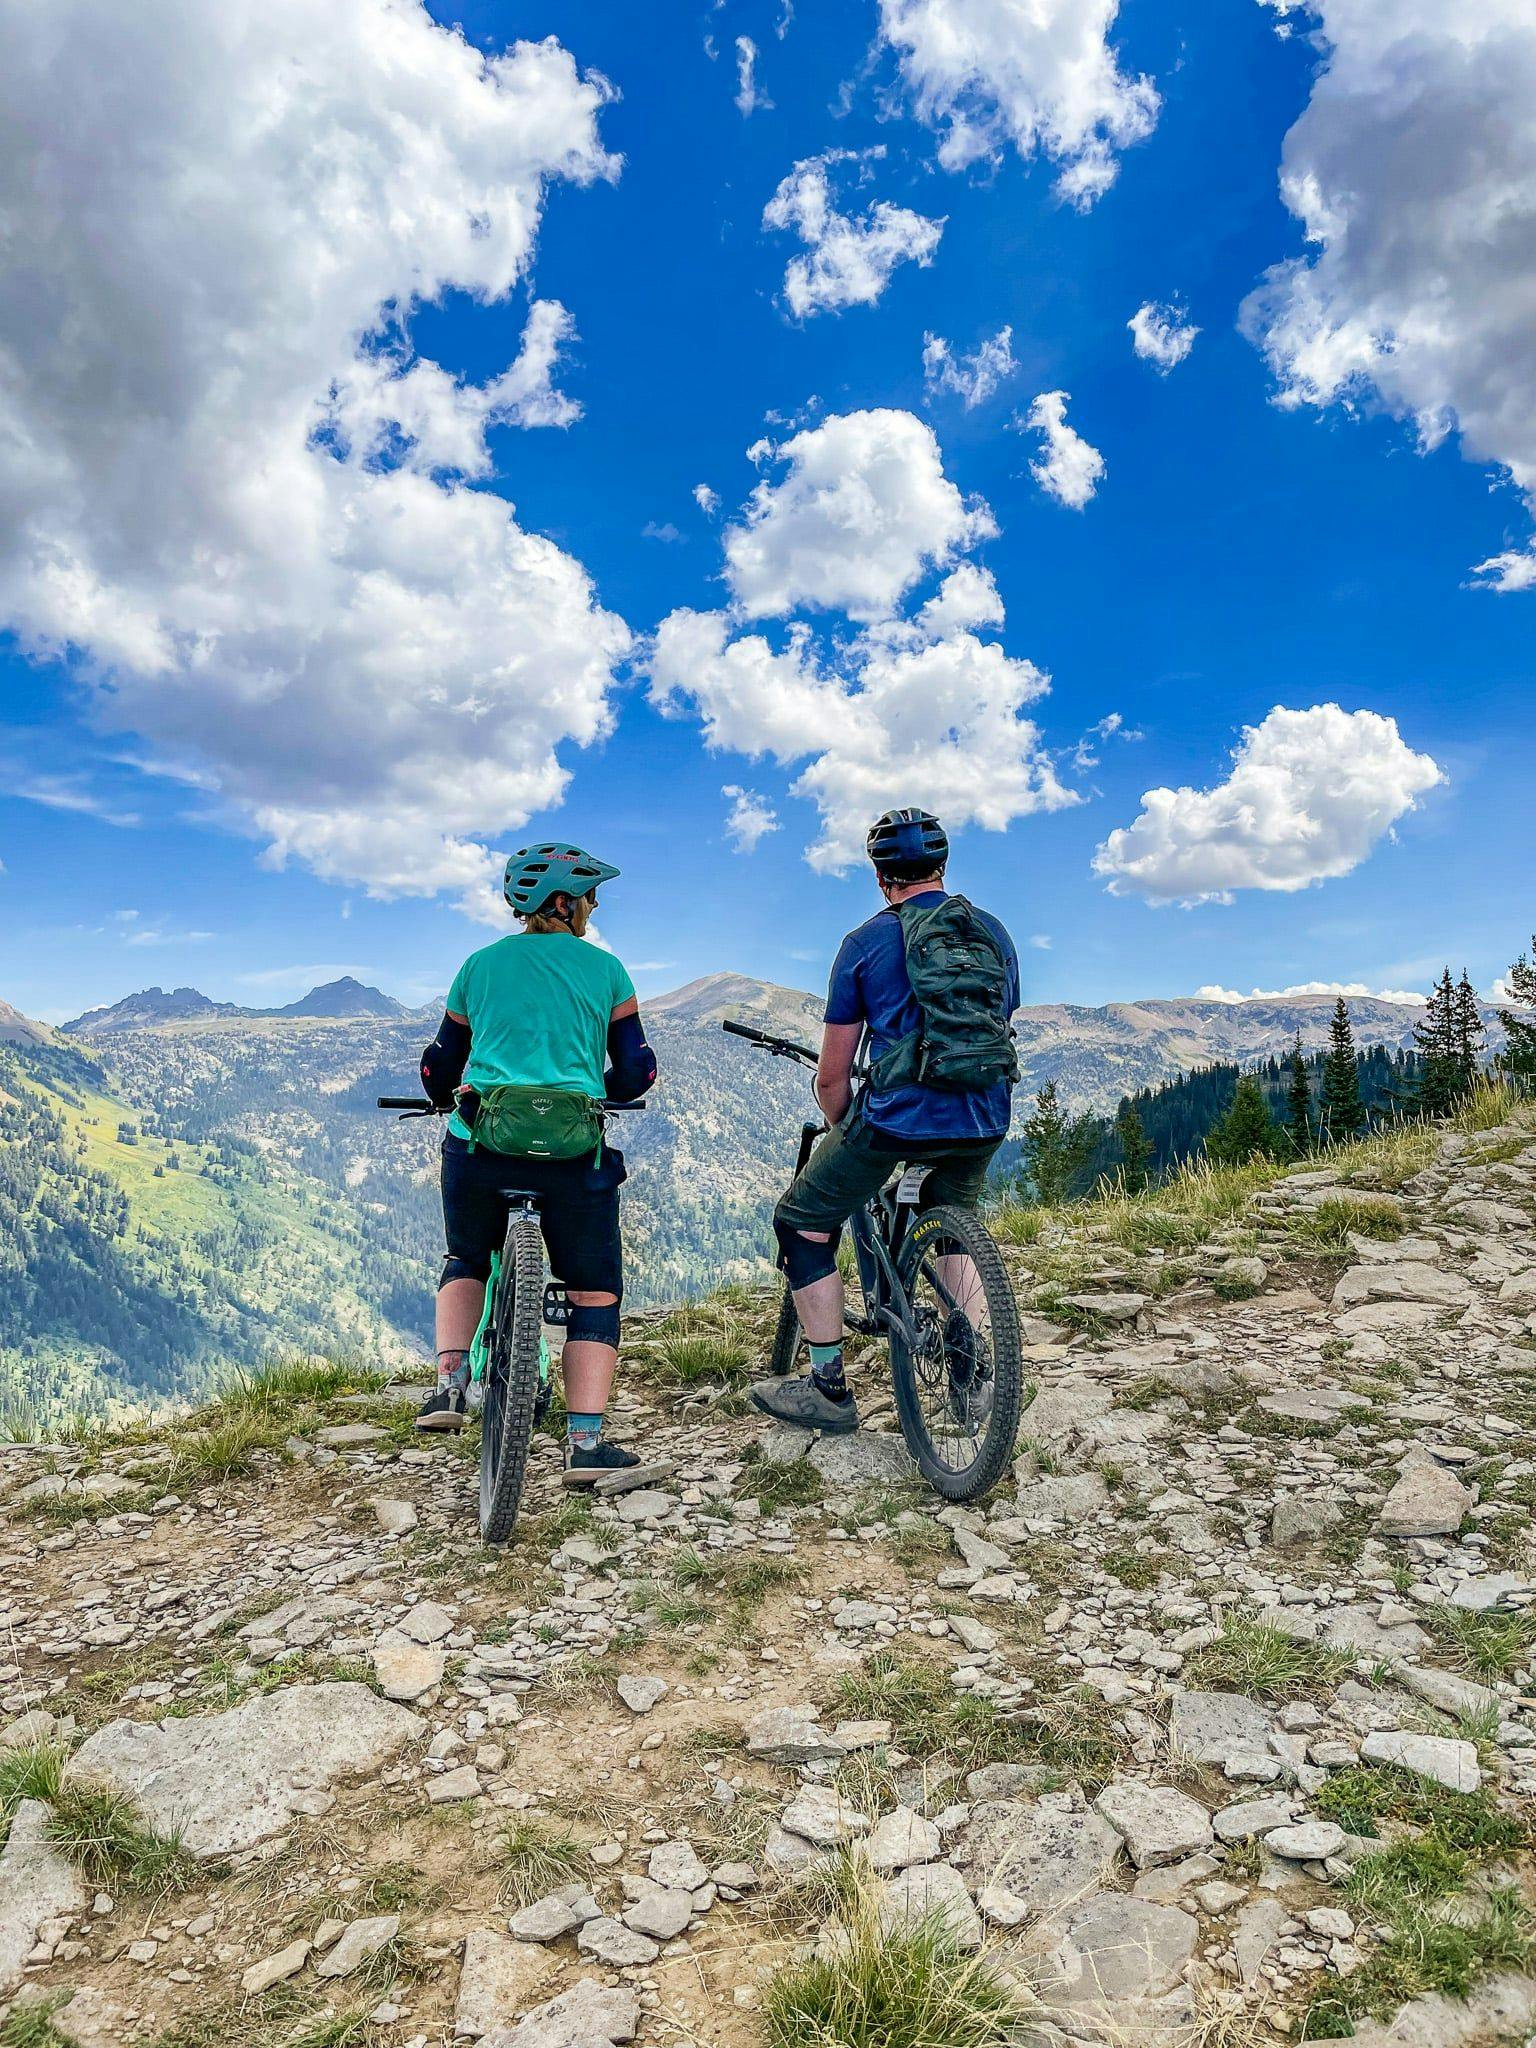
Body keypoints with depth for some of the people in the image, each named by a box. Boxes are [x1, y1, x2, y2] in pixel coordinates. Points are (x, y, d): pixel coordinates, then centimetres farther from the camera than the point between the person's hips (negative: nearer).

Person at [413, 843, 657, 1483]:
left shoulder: (479, 966, 10)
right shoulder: (604, 968, 5)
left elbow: (439, 1067, 16)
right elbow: (636, 1070, 6)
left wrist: (449, 1097, 38)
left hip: (478, 1146, 2)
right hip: (575, 1153, -2)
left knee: (466, 1262, 29)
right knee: (595, 1290, 13)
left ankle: (449, 1384, 11)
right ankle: (586, 1441, 6)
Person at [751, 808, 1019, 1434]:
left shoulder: (865, 943, 0)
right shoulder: (994, 934, 12)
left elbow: (831, 1080, 3)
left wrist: (846, 1135, 21)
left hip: (897, 1118, -5)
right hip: (985, 1124, 5)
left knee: (801, 1225, 15)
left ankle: (829, 1388, 17)